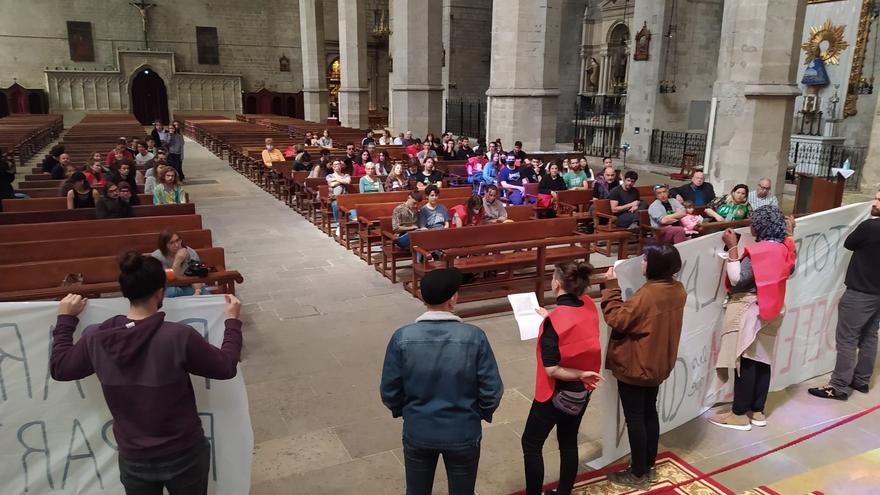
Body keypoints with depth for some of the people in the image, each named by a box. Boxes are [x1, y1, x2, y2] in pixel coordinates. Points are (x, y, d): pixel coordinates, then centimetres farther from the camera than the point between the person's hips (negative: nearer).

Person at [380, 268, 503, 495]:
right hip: (463, 434, -1)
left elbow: (389, 390, -7)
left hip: (417, 432, 1)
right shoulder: (474, 336, -18)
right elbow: (492, 390, -13)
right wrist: (483, 413, 8)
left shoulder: (402, 337, -16)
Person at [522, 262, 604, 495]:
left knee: (531, 444, 12)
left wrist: (581, 375, -16)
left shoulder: (554, 320, -25)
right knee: (569, 441, 21)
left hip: (557, 393, -6)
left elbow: (551, 369, -25)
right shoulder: (589, 306, -8)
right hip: (582, 391, 7)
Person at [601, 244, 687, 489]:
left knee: (634, 418, 5)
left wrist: (611, 287, -18)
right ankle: (649, 467, 31)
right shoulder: (678, 289, -2)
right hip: (659, 364, 8)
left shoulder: (646, 295, -28)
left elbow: (617, 320, -20)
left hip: (635, 366, -8)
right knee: (650, 413, 19)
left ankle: (638, 474, 17)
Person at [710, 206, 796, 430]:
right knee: (762, 360, 12)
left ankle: (740, 414, 6)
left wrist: (732, 248, -21)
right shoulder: (785, 248, 3)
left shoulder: (758, 251, -21)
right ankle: (757, 411, 21)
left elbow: (737, 280, -23)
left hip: (749, 311, -8)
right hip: (771, 310, 8)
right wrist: (789, 235, 26)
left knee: (745, 361, -2)